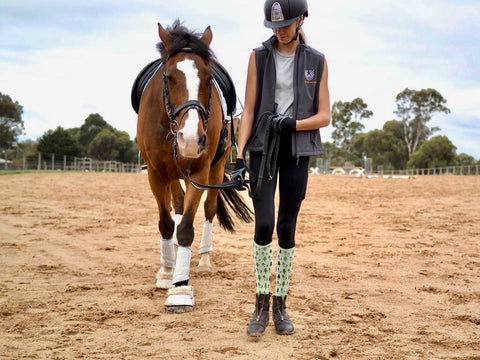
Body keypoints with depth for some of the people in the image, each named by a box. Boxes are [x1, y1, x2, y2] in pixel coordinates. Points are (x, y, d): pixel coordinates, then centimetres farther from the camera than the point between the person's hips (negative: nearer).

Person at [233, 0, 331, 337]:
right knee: (264, 224, -13)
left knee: (287, 229, 2)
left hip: (298, 150, 1)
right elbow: (248, 110, 1)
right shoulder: (259, 56, 3)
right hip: (262, 147, -1)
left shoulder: (317, 62, 4)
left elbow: (325, 116, 1)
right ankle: (262, 305, -2)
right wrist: (239, 157, -8)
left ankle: (280, 305, 13)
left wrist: (291, 124, -16)